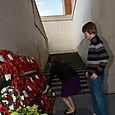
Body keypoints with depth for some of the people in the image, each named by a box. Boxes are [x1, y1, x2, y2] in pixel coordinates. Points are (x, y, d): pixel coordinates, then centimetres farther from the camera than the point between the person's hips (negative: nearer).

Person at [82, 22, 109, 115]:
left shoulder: (97, 42, -18)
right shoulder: (93, 42, 12)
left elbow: (105, 58, -26)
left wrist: (97, 72, -21)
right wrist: (88, 71, 18)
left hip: (96, 76, -10)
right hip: (92, 76, 10)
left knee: (99, 97, 3)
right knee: (94, 96, 22)